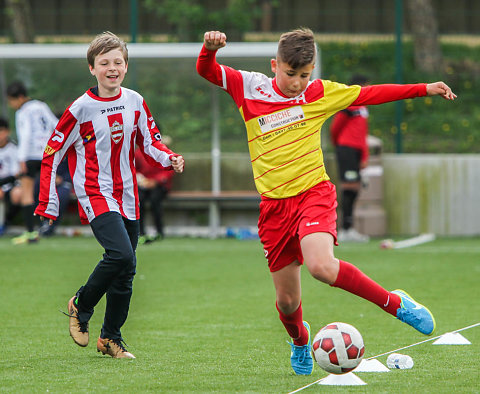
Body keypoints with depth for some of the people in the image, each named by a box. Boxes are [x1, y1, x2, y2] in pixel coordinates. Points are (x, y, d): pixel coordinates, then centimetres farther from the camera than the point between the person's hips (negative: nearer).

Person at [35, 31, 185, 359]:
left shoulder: (135, 102, 4)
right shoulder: (81, 109, -9)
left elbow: (150, 142, 15)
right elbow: (52, 155, -5)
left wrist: (170, 159, -7)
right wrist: (48, 205, -7)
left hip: (127, 197, 5)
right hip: (95, 194, -5)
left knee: (127, 270, 6)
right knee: (121, 254, -24)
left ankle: (111, 337, 21)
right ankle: (81, 307, -1)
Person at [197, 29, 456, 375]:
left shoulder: (321, 93, 3)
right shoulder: (250, 88, 1)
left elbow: (370, 94, 11)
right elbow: (206, 71, -2)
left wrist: (425, 89, 12)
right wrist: (210, 48, -25)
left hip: (314, 193, -2)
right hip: (275, 204, 2)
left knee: (321, 266, -31)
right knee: (287, 300, 5)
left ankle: (396, 303, -15)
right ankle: (300, 340, 41)